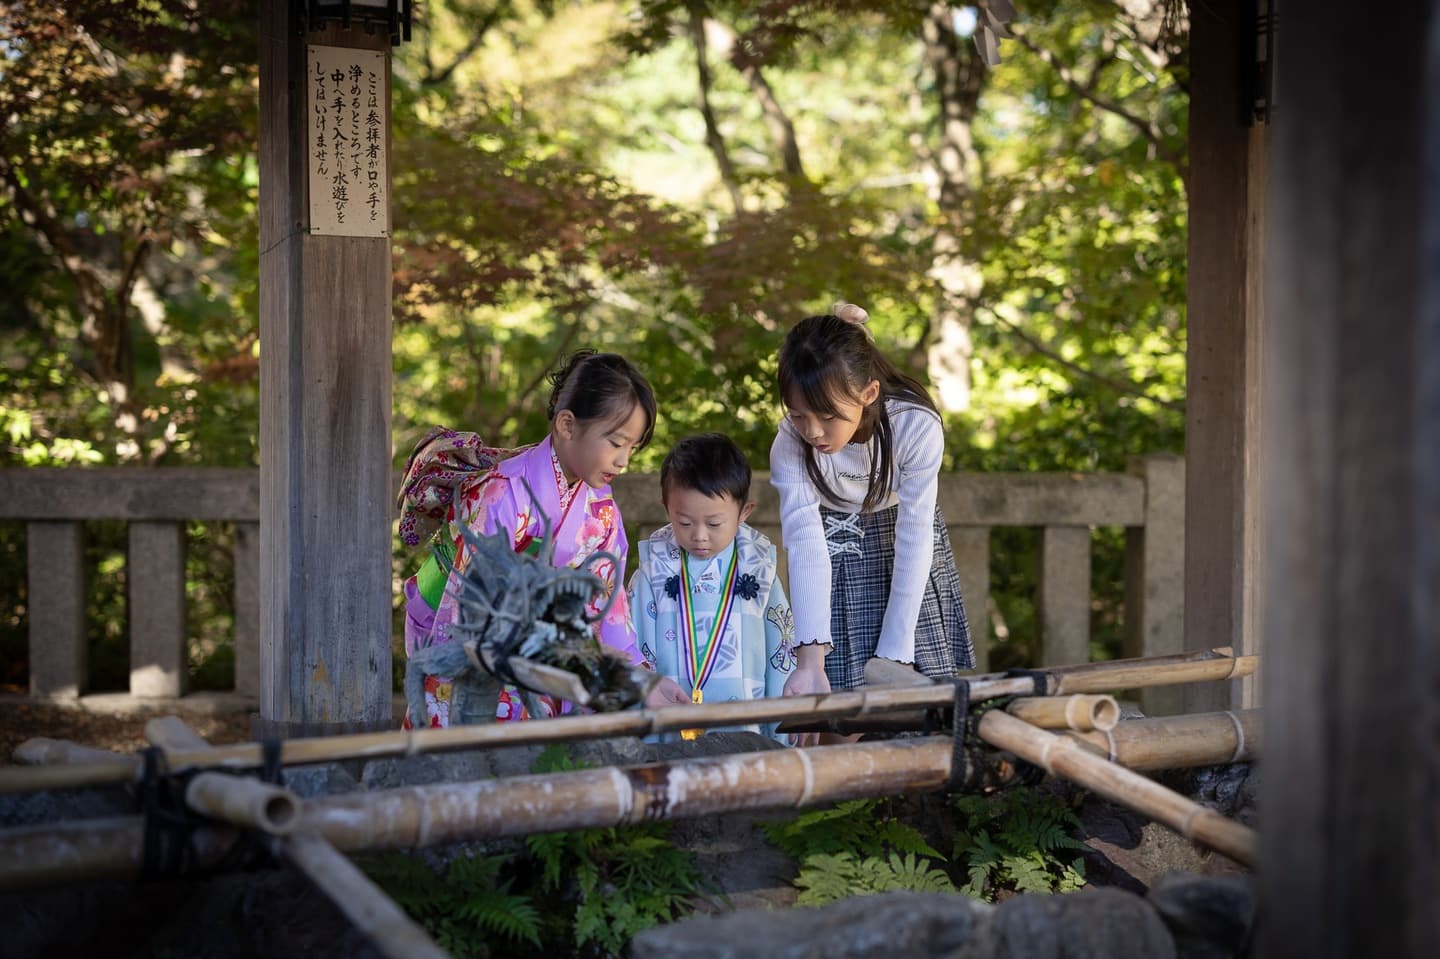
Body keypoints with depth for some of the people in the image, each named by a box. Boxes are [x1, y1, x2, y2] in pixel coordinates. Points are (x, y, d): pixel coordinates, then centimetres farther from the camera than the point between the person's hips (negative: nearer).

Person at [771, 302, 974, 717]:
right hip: (836, 550, 0)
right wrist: (810, 661, -45)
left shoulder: (917, 428, -31)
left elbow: (913, 542, -28)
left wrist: (894, 657, -30)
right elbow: (805, 544, -34)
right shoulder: (790, 444, -27)